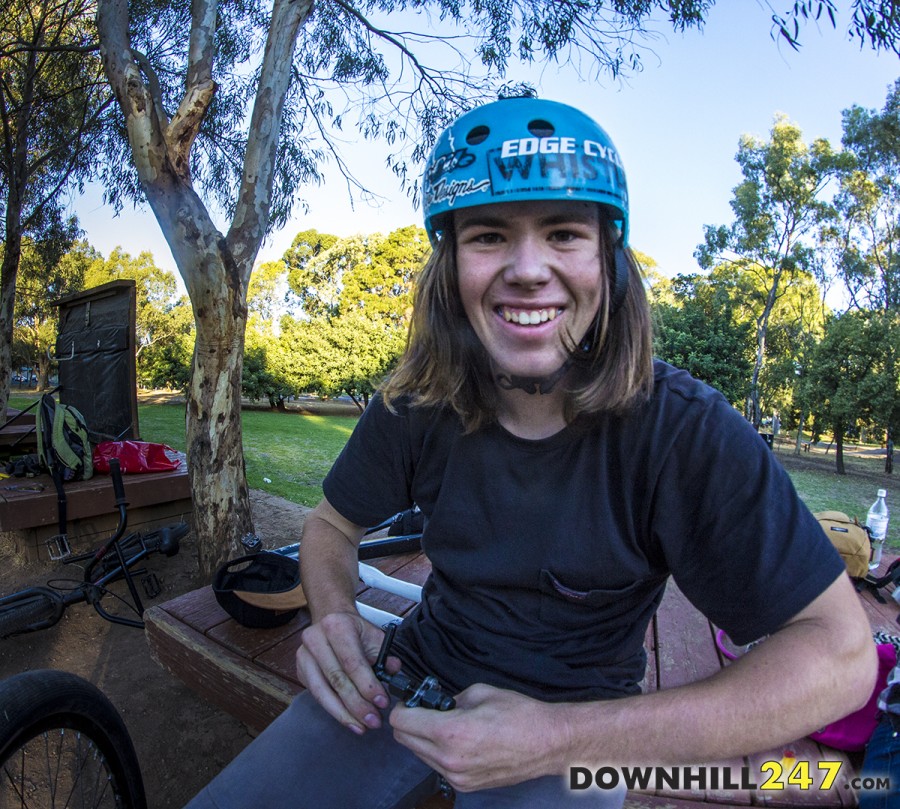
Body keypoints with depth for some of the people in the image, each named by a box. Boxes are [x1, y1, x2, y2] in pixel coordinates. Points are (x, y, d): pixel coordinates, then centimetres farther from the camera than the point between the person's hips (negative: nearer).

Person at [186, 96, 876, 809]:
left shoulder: (683, 430, -23)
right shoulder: (415, 408, -14)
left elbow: (842, 653, -21)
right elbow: (332, 524, 2)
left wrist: (565, 738, -30)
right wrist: (334, 616, -21)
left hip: (574, 718, -1)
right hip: (420, 669, 2)